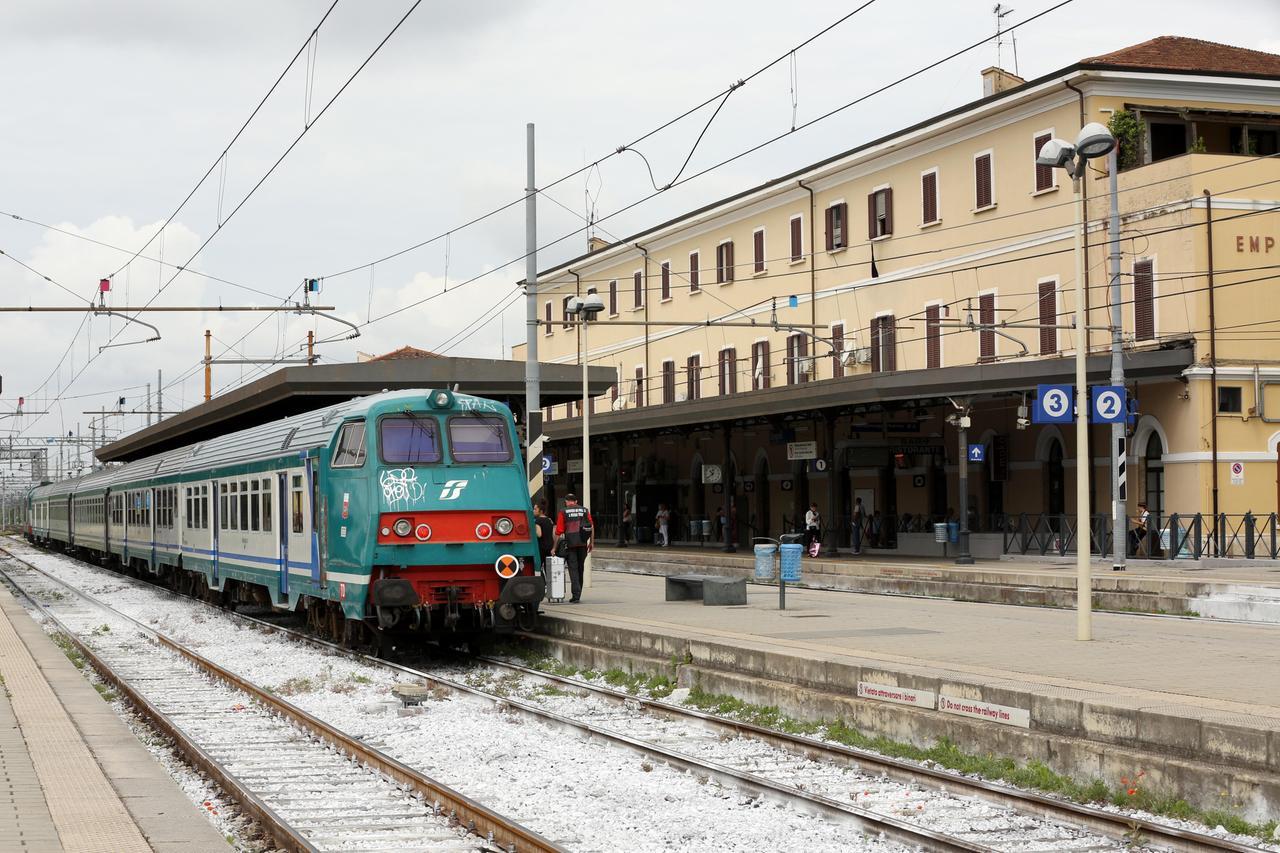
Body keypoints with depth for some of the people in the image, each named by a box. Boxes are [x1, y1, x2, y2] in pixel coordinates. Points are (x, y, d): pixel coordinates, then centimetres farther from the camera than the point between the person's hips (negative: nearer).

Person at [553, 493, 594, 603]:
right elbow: (592, 527, 4)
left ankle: (576, 594, -12)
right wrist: (591, 542, 10)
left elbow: (559, 532, -1)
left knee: (573, 569, -2)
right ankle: (578, 594, 21)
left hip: (570, 543, -3)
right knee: (580, 568, 14)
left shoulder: (563, 512, 1)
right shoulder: (585, 510, 10)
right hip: (583, 544, 3)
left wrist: (554, 547, 4)